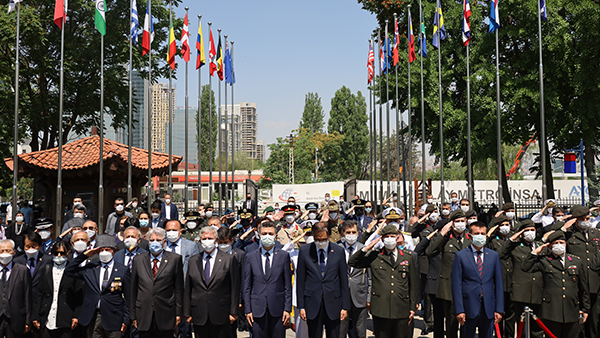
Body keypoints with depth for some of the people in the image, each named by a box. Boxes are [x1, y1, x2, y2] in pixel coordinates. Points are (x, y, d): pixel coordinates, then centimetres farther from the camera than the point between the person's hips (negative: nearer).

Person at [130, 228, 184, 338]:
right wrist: (133, 315, 7)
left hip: (166, 316, -2)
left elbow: (179, 288, 1)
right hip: (144, 316, 2)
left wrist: (178, 313, -1)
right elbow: (133, 289, 9)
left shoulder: (175, 259, 2)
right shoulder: (138, 260, 8)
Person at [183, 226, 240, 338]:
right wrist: (187, 313, 6)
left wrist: (233, 312, -5)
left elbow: (234, 288, -2)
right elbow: (187, 289, 9)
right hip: (199, 316, 2)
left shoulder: (229, 260, 0)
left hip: (220, 316, -2)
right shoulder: (193, 261, 9)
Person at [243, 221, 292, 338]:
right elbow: (247, 286, 6)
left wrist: (287, 309, -2)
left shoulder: (283, 256, 4)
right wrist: (247, 310, 1)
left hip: (278, 310, 0)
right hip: (257, 310, 0)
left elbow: (288, 285, 3)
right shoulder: (250, 257, 6)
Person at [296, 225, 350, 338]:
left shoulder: (339, 251, 0)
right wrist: (301, 306, 0)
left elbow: (344, 280, 3)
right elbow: (300, 281, 3)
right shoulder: (304, 251, 0)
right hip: (313, 302, 0)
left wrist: (345, 306, 1)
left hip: (333, 303, 0)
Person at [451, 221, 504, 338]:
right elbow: (456, 285, -3)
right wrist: (459, 310, -9)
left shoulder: (494, 256, 9)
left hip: (488, 309, 2)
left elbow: (499, 283, 8)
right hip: (468, 309, -2)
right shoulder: (460, 256, 1)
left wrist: (499, 309, 2)